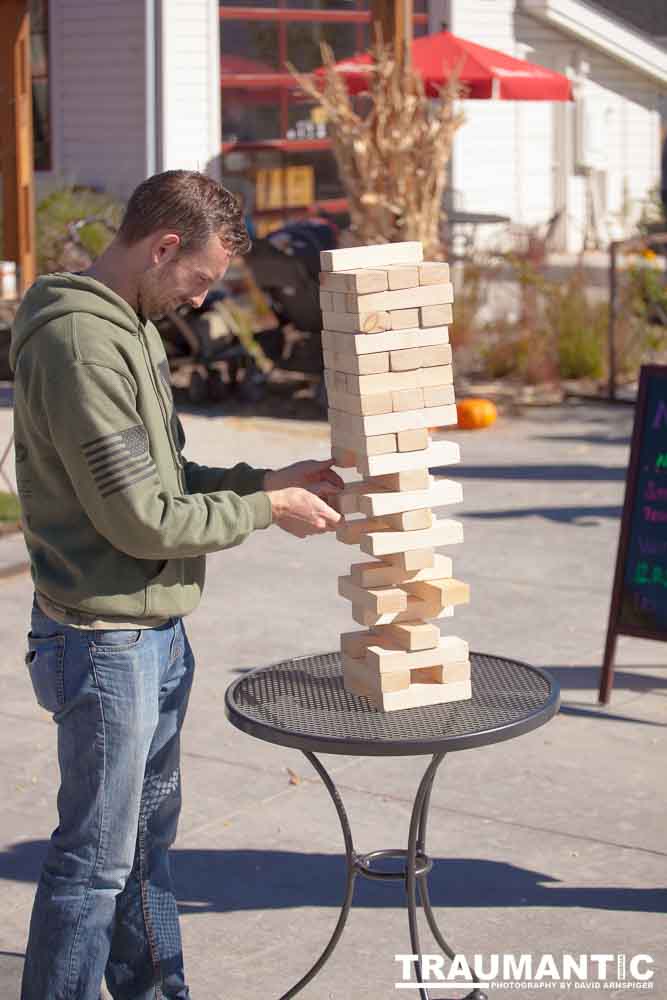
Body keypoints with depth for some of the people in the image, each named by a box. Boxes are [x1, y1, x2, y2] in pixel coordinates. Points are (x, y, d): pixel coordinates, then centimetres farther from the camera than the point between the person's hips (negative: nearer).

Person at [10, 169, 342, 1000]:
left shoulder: (127, 329, 10)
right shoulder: (80, 343, -22)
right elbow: (140, 519, -23)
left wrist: (266, 479, 5)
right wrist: (266, 510, -12)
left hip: (156, 631, 10)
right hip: (104, 641, -10)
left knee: (148, 831, 22)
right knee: (96, 857, 1)